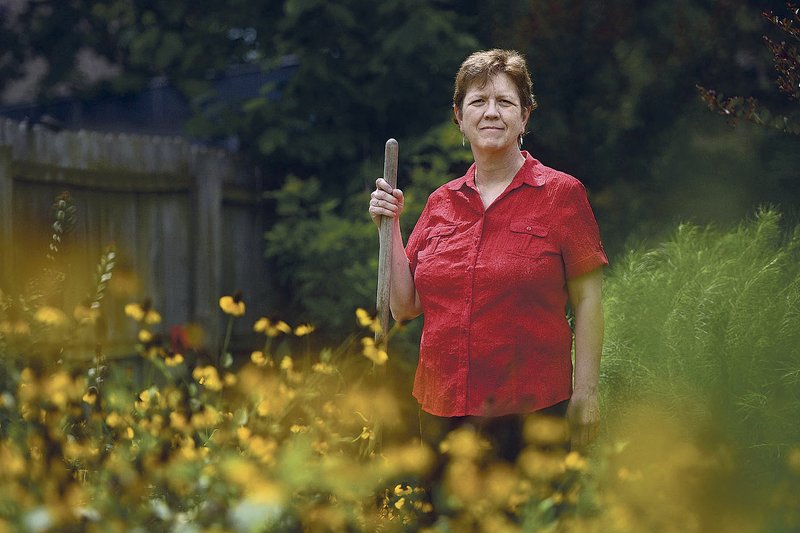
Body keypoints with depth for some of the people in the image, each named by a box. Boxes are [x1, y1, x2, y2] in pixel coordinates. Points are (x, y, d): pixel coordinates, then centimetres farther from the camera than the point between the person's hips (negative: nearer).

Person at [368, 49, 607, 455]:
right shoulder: (440, 202, 10)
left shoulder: (561, 193, -2)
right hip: (443, 405, 4)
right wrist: (390, 226, 1)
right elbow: (405, 307, 9)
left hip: (533, 406, -4)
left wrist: (585, 394, -9)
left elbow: (587, 301, -3)